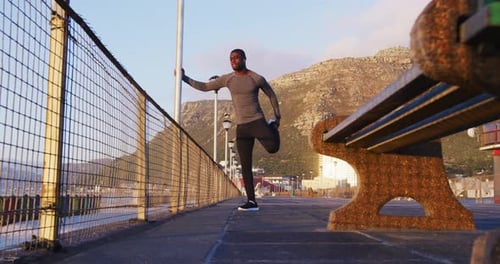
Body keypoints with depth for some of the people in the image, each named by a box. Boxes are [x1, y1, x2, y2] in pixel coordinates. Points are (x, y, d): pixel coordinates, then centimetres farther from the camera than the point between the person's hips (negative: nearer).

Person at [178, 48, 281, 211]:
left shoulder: (257, 78, -3)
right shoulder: (227, 79, 6)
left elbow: (272, 95, 10)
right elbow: (204, 87, 12)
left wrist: (278, 117, 10)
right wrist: (184, 78, 5)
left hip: (257, 122, -3)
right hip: (241, 128, 3)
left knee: (273, 148, -26)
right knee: (245, 166, -1)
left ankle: (272, 126, 10)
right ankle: (252, 201, 6)